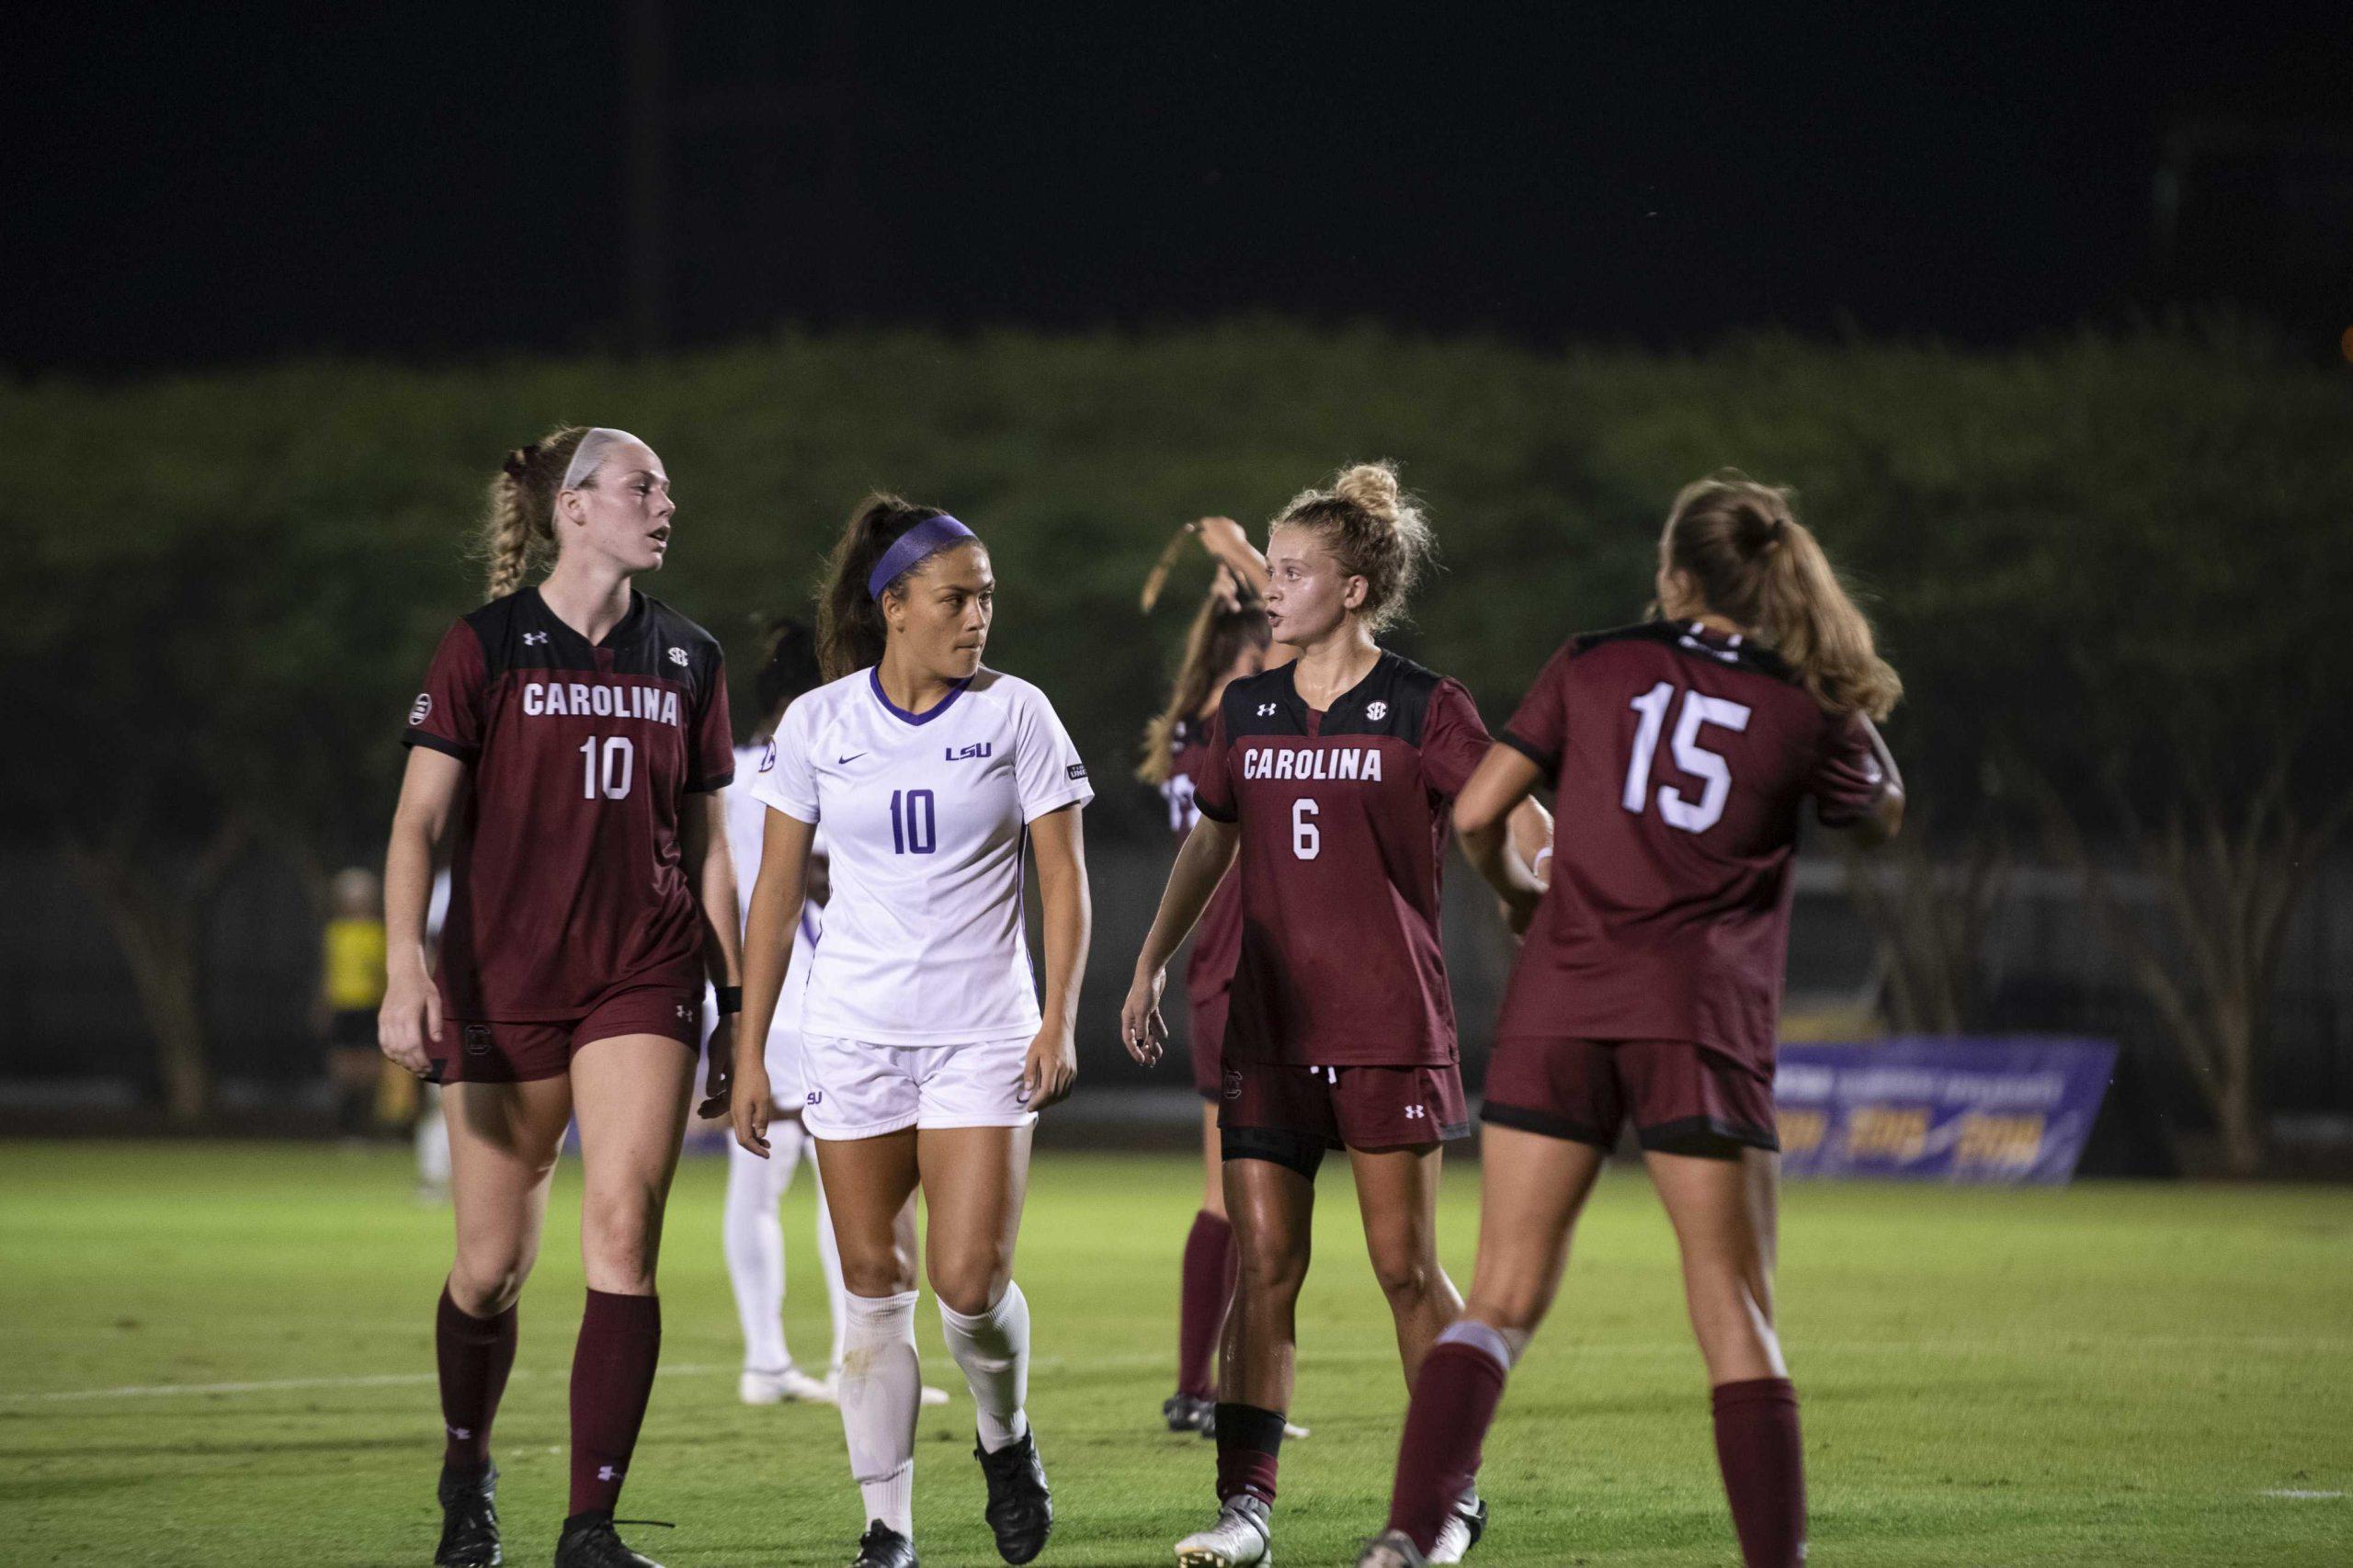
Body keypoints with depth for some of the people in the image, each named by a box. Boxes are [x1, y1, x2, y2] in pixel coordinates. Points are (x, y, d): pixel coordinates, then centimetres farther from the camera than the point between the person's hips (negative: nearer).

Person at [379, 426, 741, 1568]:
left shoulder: (686, 660, 9)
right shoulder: (487, 647, -2)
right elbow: (418, 821, -5)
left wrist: (736, 1002, 11)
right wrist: (405, 970, -18)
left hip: (643, 980, 2)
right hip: (501, 983, -2)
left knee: (623, 1234, -15)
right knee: (493, 1264, 4)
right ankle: (468, 1475, 32)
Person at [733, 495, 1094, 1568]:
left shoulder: (1014, 713, -1)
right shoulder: (818, 723, 2)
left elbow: (1062, 876, 1)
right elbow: (777, 893, 6)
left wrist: (1059, 1019, -10)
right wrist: (749, 1054, 4)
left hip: (982, 1036, -1)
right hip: (854, 1035, 1)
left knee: (970, 1283, -10)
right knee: (873, 1288, 0)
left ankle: (1005, 1440, 20)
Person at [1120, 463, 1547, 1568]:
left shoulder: (1424, 712, -4)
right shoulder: (1247, 712, 9)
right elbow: (1209, 844, 20)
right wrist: (1151, 965, 18)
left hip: (1389, 1026, -4)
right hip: (1268, 1024, 4)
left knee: (1406, 1268, 0)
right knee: (1263, 1261, -1)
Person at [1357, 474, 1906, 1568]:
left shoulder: (1593, 668, 7)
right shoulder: (1804, 709, 5)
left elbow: (1475, 813, 4)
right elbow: (1881, 815, 24)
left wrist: (1514, 894, 23)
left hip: (1559, 1011, 1)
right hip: (1701, 1025, -1)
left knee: (1502, 1298, 4)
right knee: (1736, 1315, 3)